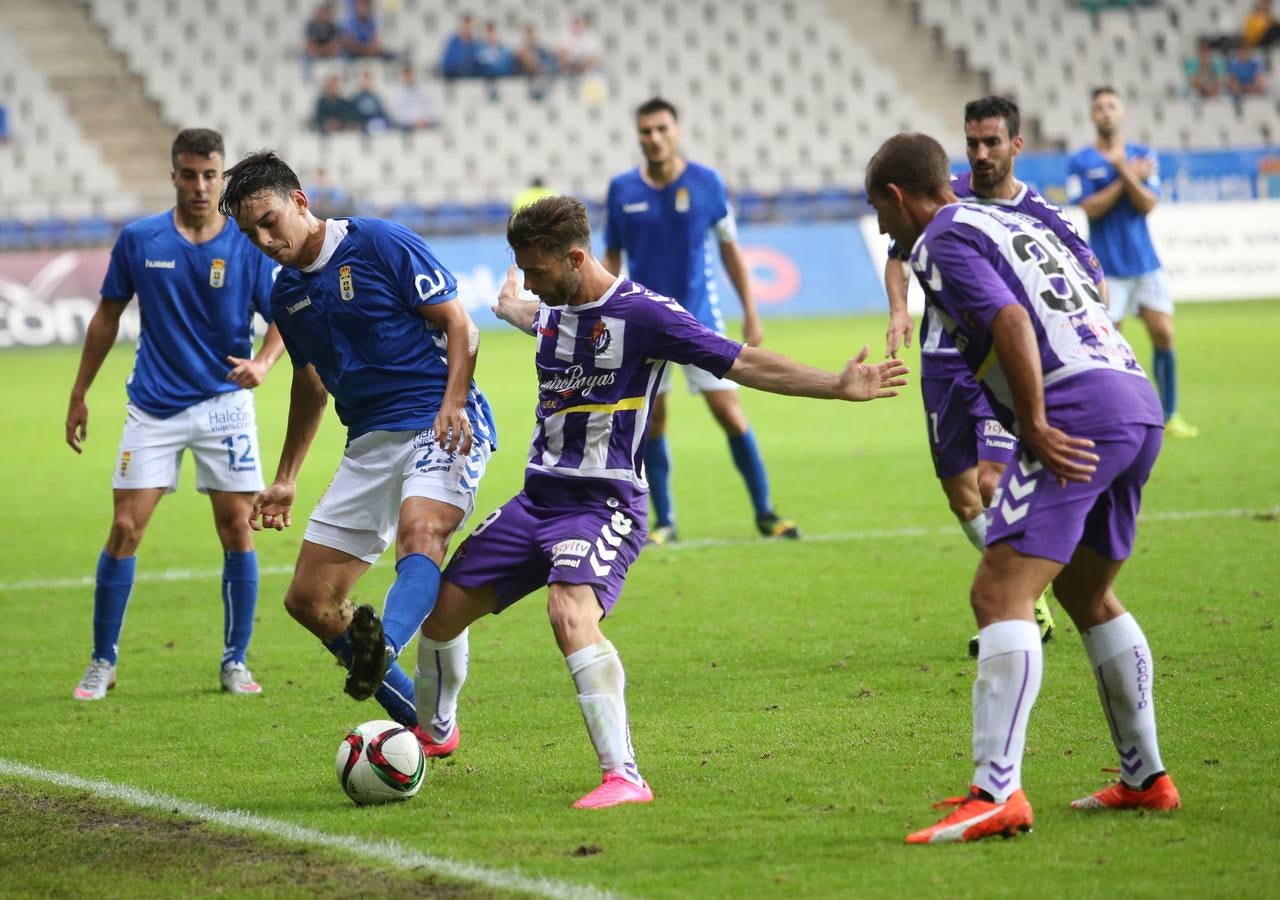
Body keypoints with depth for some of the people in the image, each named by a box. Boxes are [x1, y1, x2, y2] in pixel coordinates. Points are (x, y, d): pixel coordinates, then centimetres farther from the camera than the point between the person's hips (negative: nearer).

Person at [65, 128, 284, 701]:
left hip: (224, 403, 0)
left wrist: (263, 362, -23)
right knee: (125, 529, -4)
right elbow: (108, 316, 9)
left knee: (237, 530, -2)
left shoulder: (247, 246, -5)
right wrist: (79, 395, 10)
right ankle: (102, 663, 7)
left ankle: (235, 662, 11)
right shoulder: (139, 240, -2)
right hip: (153, 409, 0)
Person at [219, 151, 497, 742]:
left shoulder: (382, 244, -7)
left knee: (419, 531, -36)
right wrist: (286, 479, 31)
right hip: (370, 443, 8)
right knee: (309, 599, 2)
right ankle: (421, 724, 9)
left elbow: (459, 325, -8)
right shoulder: (287, 294, 13)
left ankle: (382, 648, -65)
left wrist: (453, 403, -23)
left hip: (440, 426, -8)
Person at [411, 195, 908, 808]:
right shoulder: (554, 310, 9)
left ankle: (623, 776, -36)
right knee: (442, 611, 9)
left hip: (604, 504, -7)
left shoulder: (641, 313, -13)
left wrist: (837, 385, -19)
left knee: (570, 610, -34)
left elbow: (740, 364, -12)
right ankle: (434, 730, 38)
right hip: (536, 499, 7)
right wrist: (509, 306, 60)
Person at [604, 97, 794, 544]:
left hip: (700, 318, -1)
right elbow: (612, 256, 9)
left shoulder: (706, 183, -3)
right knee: (652, 420, 2)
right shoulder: (622, 189, 0)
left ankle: (764, 512, 5)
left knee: (729, 411, -5)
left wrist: (750, 314, 2)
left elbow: (730, 249, 4)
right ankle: (663, 521, 13)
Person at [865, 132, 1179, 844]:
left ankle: (997, 793, -26)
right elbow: (1094, 295, 29)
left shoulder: (941, 241, 0)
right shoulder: (1017, 223, 27)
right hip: (1139, 401, 9)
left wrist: (1036, 425, -16)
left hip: (1078, 411, -9)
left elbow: (1012, 321, -15)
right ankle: (1145, 778, 30)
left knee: (1001, 594, -15)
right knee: (1089, 598, 25)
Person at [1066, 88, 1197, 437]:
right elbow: (1091, 208, -14)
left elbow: (1147, 204, -6)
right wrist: (1128, 177, -13)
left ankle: (1169, 415, 8)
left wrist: (1124, 171, -18)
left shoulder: (1143, 156, 5)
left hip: (1146, 263, 3)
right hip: (1108, 268, -3)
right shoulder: (1080, 163, -3)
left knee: (1163, 334, -2)